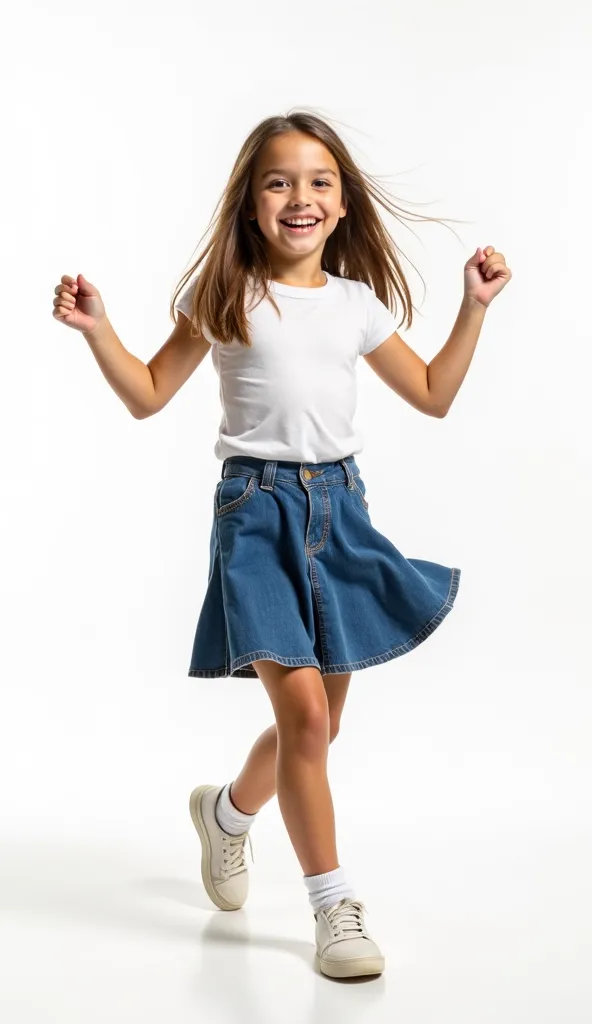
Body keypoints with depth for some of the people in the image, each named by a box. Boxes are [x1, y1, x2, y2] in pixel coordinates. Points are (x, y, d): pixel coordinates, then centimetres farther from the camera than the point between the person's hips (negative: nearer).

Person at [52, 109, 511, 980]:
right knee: (303, 709, -14)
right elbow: (150, 394, 4)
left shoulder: (356, 303, 9)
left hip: (339, 505, 4)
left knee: (319, 719, 10)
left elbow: (432, 395, 16)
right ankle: (334, 905, 1)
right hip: (257, 507, -4)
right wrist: (97, 329, -9)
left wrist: (475, 306, 12)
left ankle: (228, 810, 41)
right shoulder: (224, 298, 0)